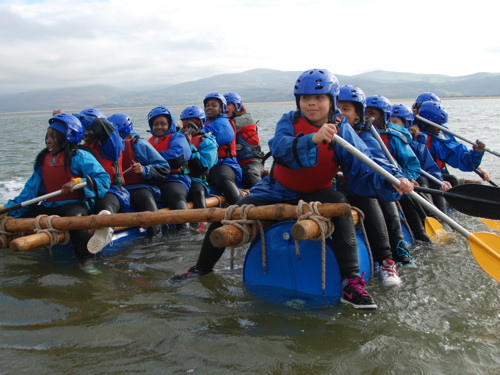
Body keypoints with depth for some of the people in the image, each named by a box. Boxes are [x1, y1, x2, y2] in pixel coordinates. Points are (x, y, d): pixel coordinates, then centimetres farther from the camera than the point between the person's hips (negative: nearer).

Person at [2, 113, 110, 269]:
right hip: (49, 207, 7)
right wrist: (9, 209, 4)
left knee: (73, 217, -39)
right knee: (16, 219, -2)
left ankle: (86, 260, -31)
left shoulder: (79, 156, -7)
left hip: (76, 205, -7)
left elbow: (104, 179, -14)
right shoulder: (43, 158, 13)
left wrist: (78, 182, -27)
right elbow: (32, 189, 12)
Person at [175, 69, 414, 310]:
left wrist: (391, 184, -41)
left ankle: (351, 282, -29)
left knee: (338, 204, -34)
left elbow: (363, 172, -21)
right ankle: (202, 269, 23)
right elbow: (280, 148, -32)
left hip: (313, 196, -1)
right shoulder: (290, 121, -9)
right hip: (275, 193, 2)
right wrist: (313, 139, -50)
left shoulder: (342, 131, -11)